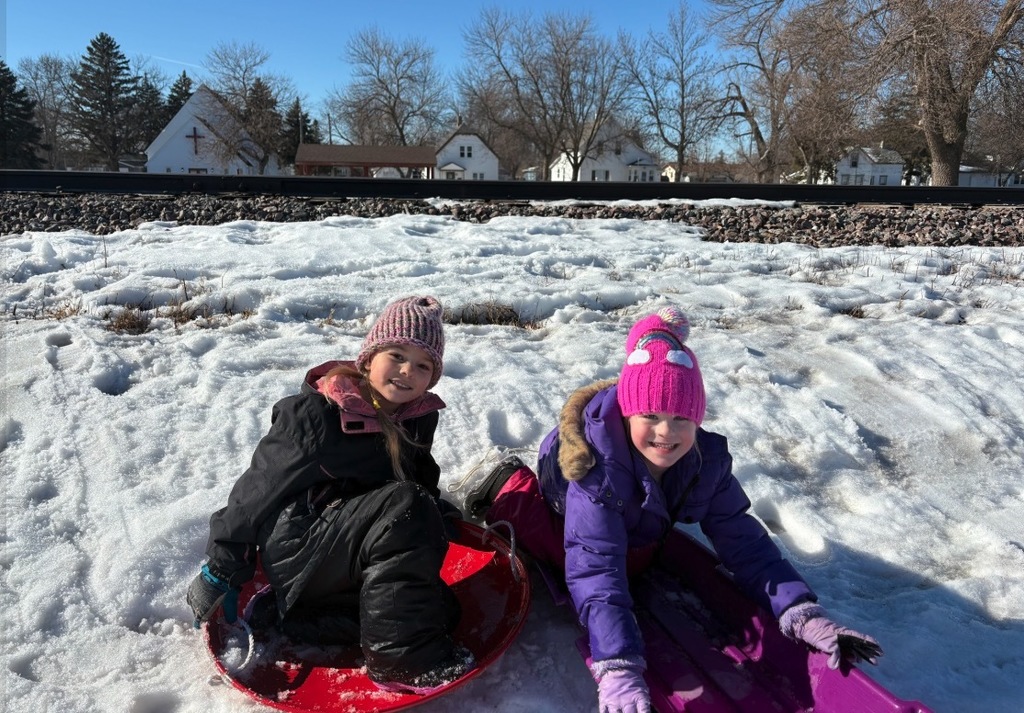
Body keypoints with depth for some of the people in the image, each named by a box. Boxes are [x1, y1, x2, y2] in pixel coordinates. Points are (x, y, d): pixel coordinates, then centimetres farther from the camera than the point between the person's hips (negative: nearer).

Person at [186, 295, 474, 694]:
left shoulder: (419, 420, 4)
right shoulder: (315, 415, -16)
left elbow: (423, 485, 23)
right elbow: (260, 488, -10)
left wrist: (444, 517, 7)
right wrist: (222, 568, -6)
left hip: (352, 564, 8)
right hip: (294, 552, -8)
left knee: (439, 611, -8)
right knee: (402, 506, -30)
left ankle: (296, 614, 1)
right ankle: (399, 657, -23)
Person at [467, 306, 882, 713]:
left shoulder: (707, 459, -33)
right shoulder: (597, 465, -49)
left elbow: (742, 540, -29)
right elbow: (596, 568, -53)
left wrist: (803, 614, -41)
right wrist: (618, 669, -62)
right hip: (567, 501, -4)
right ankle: (514, 491, 9)